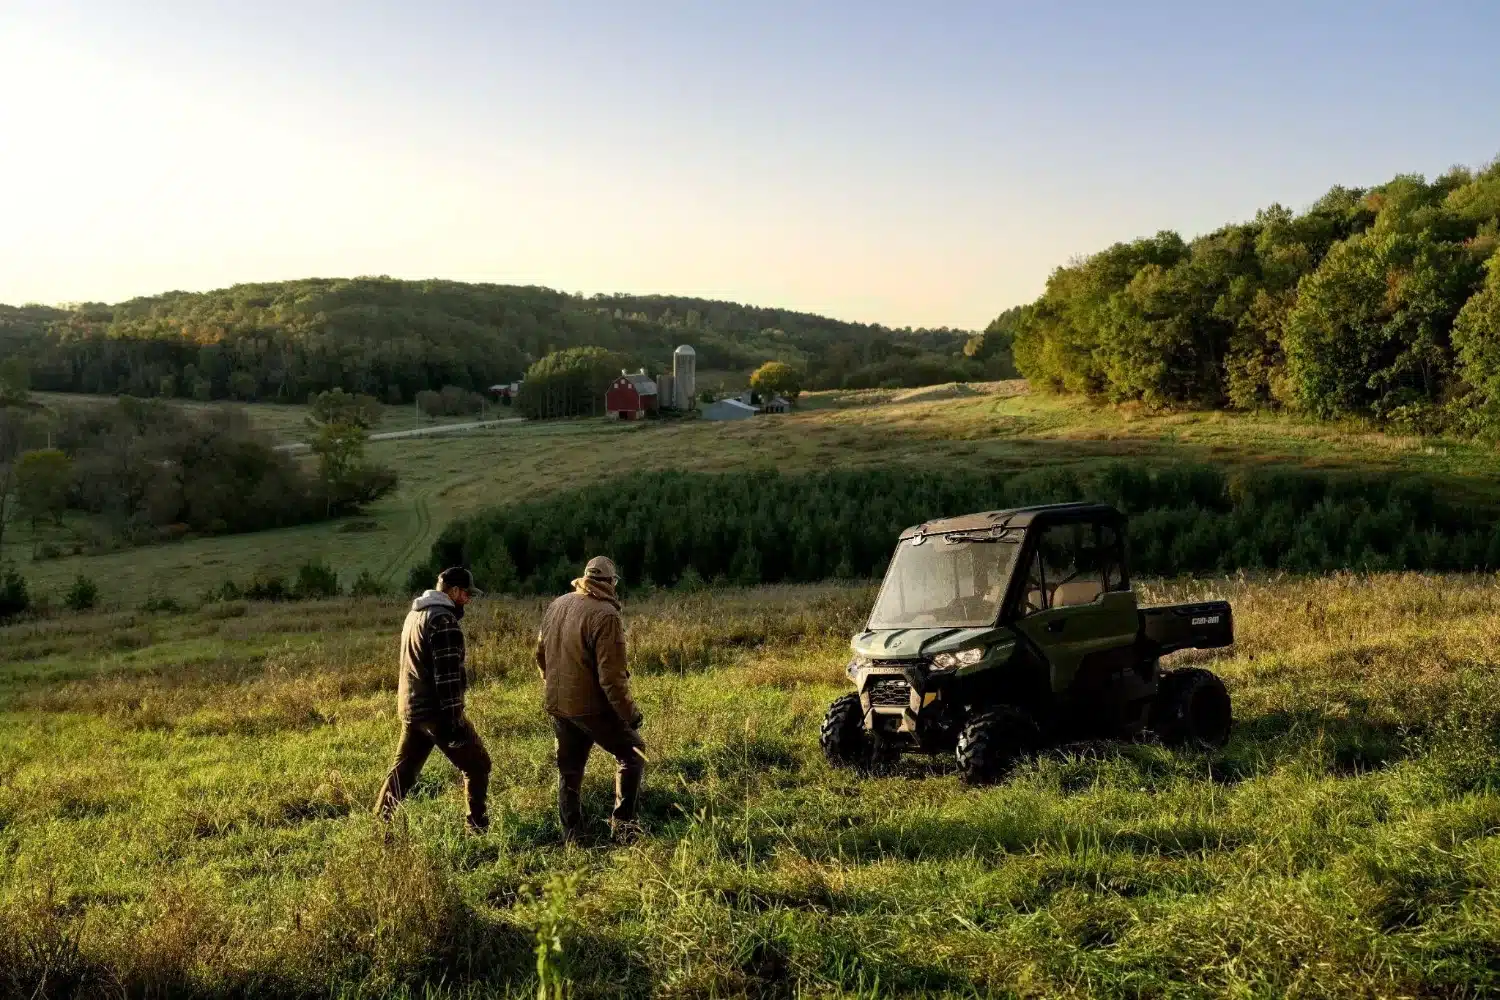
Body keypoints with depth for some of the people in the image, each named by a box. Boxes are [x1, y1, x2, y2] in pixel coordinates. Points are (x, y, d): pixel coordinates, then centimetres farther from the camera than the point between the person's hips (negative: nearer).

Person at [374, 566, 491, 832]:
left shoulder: (415, 613, 14)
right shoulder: (443, 620, -17)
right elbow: (447, 674, -21)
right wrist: (454, 720, -21)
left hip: (410, 707, 9)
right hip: (436, 710, -9)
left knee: (403, 769, 16)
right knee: (477, 764, 4)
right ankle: (479, 827, 8)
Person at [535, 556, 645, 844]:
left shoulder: (556, 606, 4)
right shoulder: (605, 615, -20)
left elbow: (541, 655, 15)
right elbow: (611, 676, -22)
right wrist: (629, 712, -12)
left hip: (557, 704, 7)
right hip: (591, 706, -7)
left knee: (569, 769, 18)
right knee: (632, 753, 12)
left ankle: (571, 835, 25)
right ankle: (622, 822, 8)